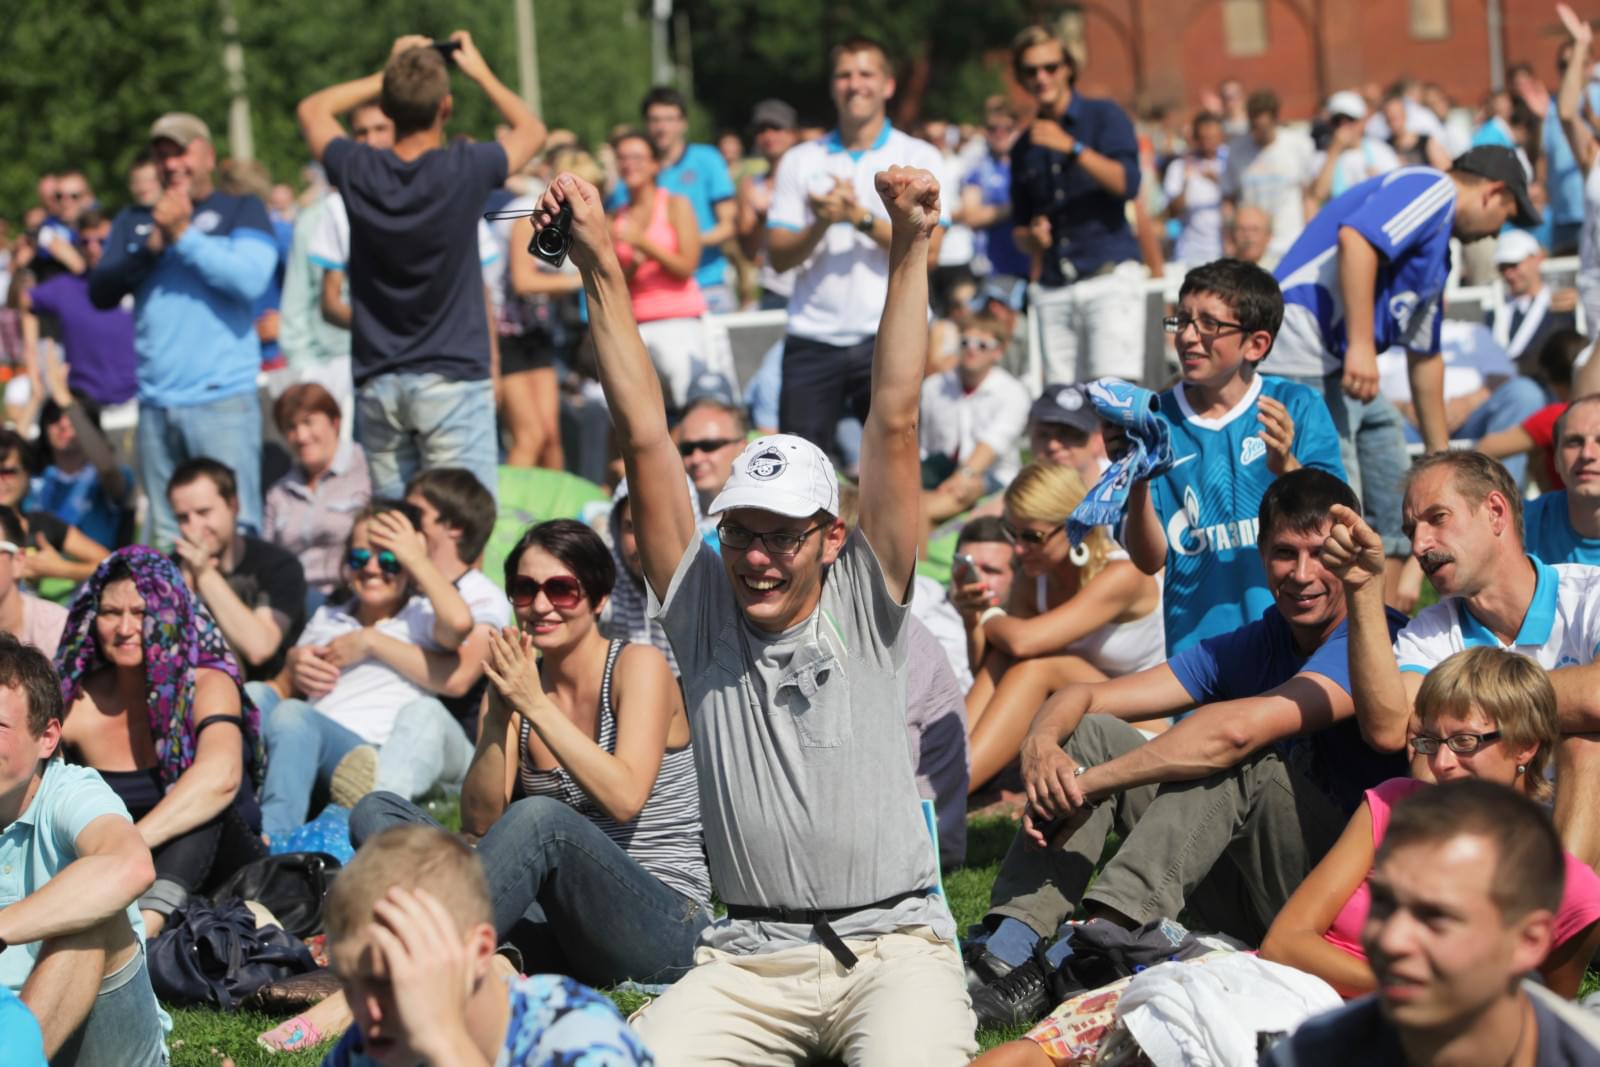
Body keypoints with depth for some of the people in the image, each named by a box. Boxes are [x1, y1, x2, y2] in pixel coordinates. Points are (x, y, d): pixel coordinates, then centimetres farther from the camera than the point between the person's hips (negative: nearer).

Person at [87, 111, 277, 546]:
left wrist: (183, 235, -10)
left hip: (222, 397, -4)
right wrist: (150, 248, -7)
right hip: (156, 403, 4)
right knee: (165, 537, 6)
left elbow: (250, 279, -11)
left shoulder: (241, 211, 6)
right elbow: (100, 292, 7)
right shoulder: (134, 221, 17)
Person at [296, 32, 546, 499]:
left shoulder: (358, 172, -3)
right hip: (452, 378, -4)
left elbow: (312, 109, 19)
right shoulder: (464, 171, -10)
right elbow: (531, 131, 12)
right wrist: (480, 72, 20)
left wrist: (387, 76, 20)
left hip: (377, 385, 4)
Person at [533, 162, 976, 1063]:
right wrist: (602, 270, -1)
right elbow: (644, 436, 3)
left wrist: (911, 252, -10)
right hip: (751, 956, 2)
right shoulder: (703, 610, 7)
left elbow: (895, 423, -4)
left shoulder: (865, 604, 3)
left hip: (893, 943, -2)